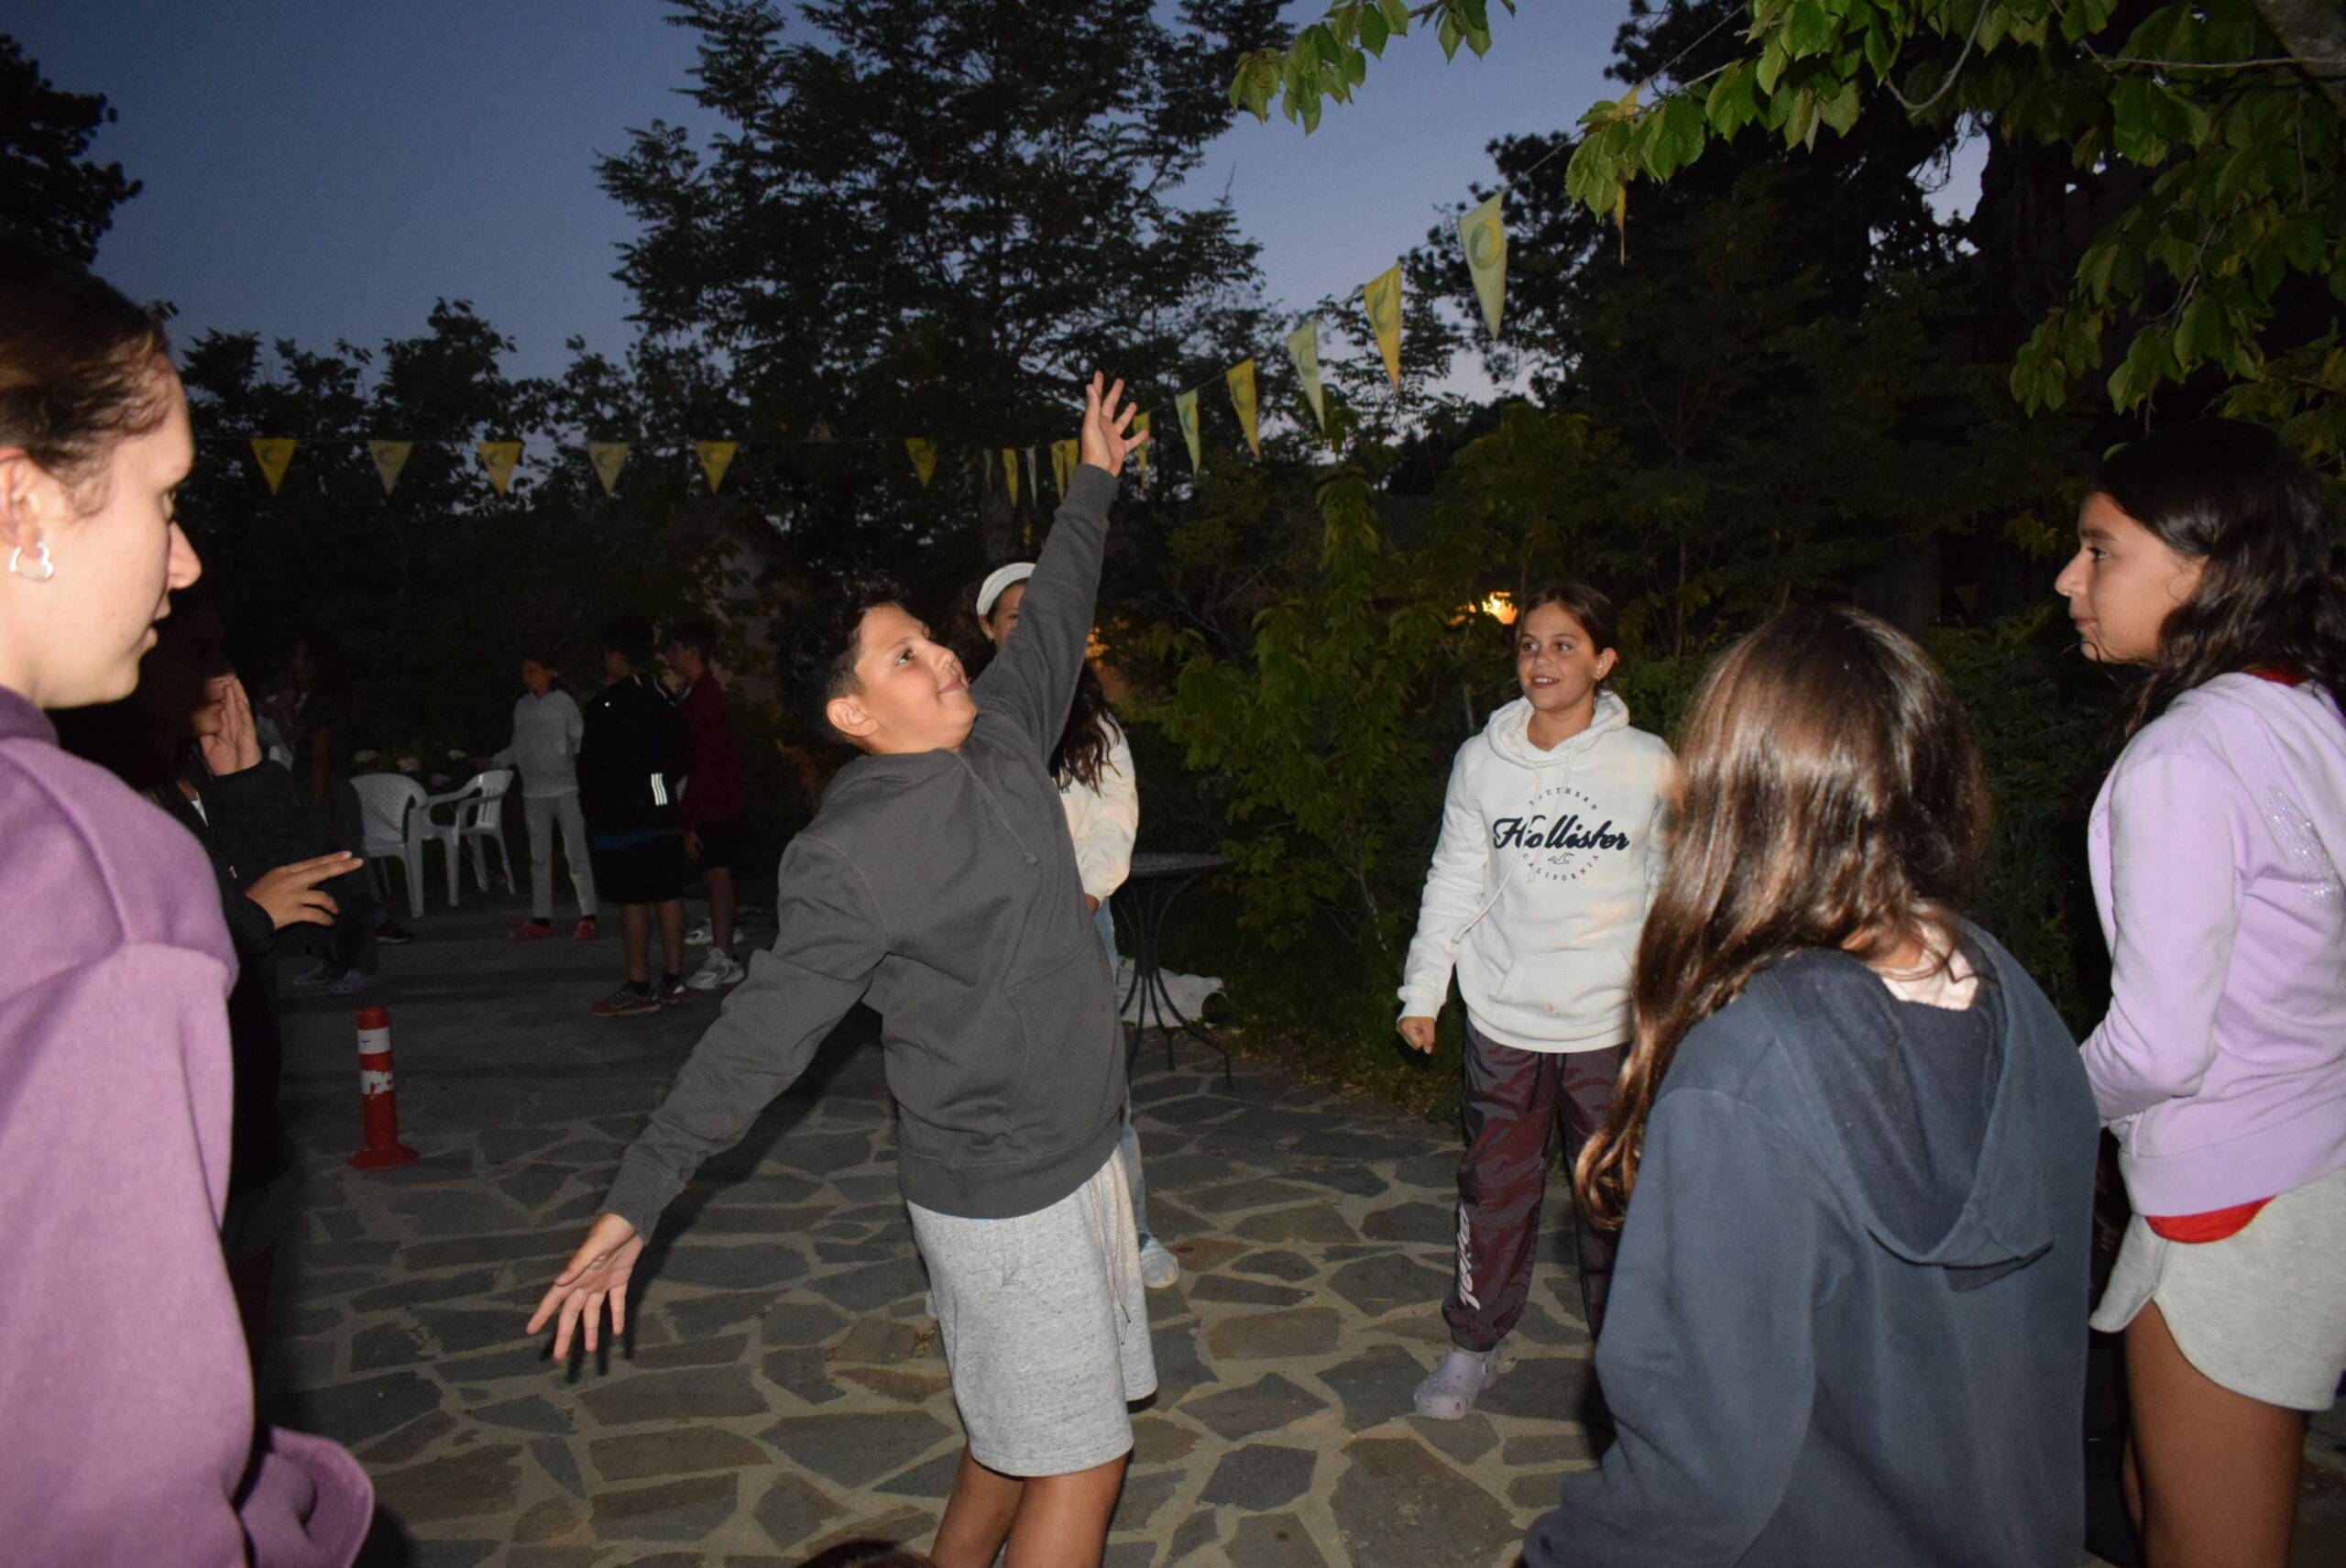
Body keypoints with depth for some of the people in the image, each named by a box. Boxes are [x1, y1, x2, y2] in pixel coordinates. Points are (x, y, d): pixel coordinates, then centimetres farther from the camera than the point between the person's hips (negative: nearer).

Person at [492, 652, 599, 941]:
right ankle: (540, 919, 15)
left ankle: (587, 917, 1)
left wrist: (578, 755, -22)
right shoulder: (522, 707, 9)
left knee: (576, 852, -3)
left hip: (566, 787, -5)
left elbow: (580, 737, -4)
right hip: (534, 790, 5)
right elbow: (517, 747, 15)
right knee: (539, 858, 9)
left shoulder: (563, 702, -3)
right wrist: (493, 762, 4)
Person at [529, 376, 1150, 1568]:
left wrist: (1094, 481, 29)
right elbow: (760, 1031, -17)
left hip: (1077, 1151, 8)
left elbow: (1054, 619, 18)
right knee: (1077, 1461, 2)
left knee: (1023, 1432, 20)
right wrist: (632, 1208, -16)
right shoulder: (846, 853, -20)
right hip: (1000, 1191, -8)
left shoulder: (1001, 731, 2)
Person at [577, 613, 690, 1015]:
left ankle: (639, 987, 0)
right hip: (664, 813, 7)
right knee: (668, 895, 8)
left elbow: (591, 765, -11)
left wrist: (592, 808, 1)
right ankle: (673, 980, 14)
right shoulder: (664, 699, 8)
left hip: (621, 819, -7)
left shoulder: (607, 704, -13)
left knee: (632, 901, -4)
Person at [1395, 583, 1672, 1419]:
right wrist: (1422, 990, 7)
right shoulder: (1482, 760, 0)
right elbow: (1454, 881, 7)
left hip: (1612, 1021, -1)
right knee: (1495, 1190, 10)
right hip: (1503, 1015, 1)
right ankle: (1474, 1343, 27)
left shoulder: (1648, 764, -3)